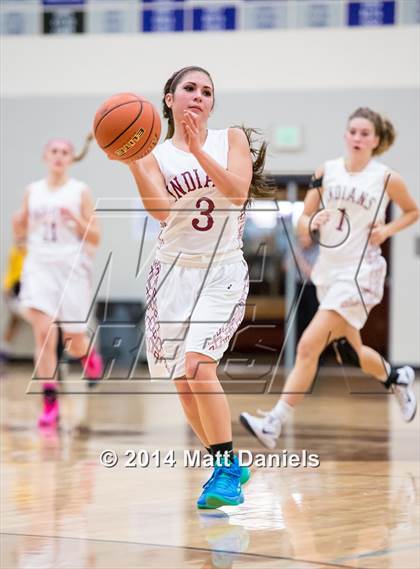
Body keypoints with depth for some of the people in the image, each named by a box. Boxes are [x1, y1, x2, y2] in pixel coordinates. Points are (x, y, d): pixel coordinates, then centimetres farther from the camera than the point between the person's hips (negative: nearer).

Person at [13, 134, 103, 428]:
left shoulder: (81, 192, 0)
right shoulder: (32, 191, 8)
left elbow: (95, 239, -1)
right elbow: (21, 234, 16)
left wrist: (76, 220, -18)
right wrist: (19, 222, -7)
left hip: (72, 268, -1)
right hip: (40, 266, 1)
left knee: (74, 343, 7)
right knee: (44, 334, -15)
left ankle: (90, 354, 45)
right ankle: (50, 403, -11)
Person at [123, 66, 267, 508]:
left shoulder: (231, 139, 3)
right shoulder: (156, 155, 2)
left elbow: (238, 190, -14)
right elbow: (161, 209, -15)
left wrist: (199, 150, -22)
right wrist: (131, 161, -26)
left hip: (222, 271, -3)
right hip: (174, 270, 3)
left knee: (197, 364, -22)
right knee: (182, 382, 5)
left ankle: (226, 471, -15)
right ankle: (229, 466, 24)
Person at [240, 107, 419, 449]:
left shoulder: (388, 179, -5)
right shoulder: (327, 171, 3)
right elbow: (303, 224, 6)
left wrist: (387, 230, -6)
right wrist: (313, 223, -17)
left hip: (360, 274, -6)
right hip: (328, 271, 6)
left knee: (308, 346, -18)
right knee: (349, 354, 20)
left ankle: (274, 424, -18)